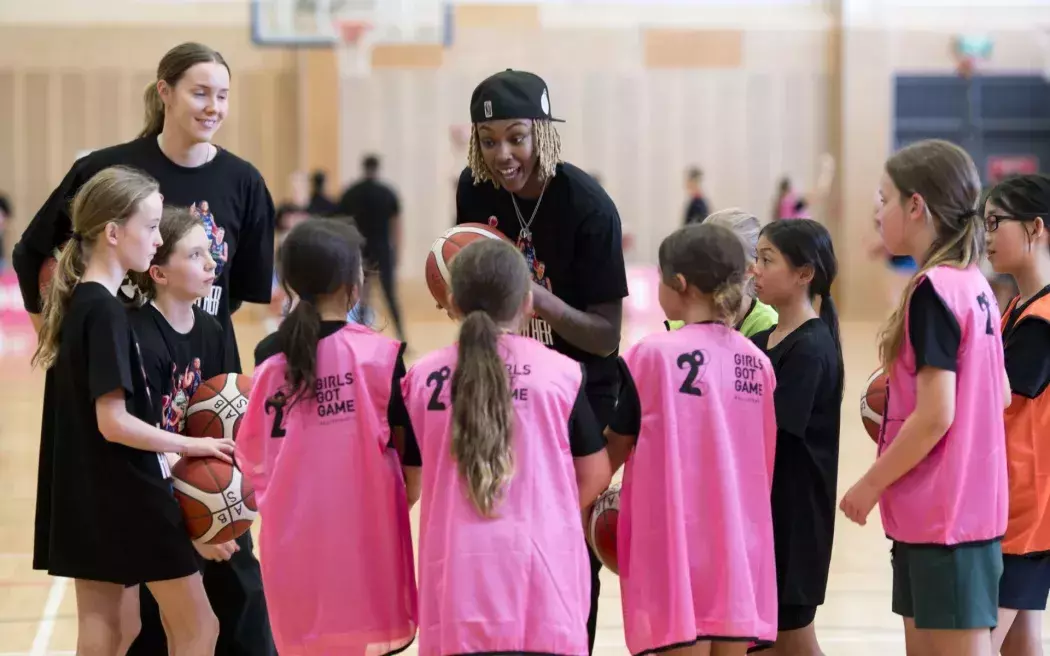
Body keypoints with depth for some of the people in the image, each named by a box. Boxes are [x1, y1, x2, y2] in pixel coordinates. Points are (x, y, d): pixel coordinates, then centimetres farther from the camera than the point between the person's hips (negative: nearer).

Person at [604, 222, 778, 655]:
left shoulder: (652, 355, -9)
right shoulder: (757, 363, 6)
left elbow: (614, 449, 0)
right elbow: (764, 466, 12)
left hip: (674, 550, -5)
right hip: (740, 555, 5)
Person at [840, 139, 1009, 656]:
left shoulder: (933, 290, -16)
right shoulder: (974, 285, 10)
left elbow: (935, 415, -21)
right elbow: (1000, 396, 17)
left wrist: (871, 484, -11)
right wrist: (898, 401, 17)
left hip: (941, 515, -9)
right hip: (973, 507, 9)